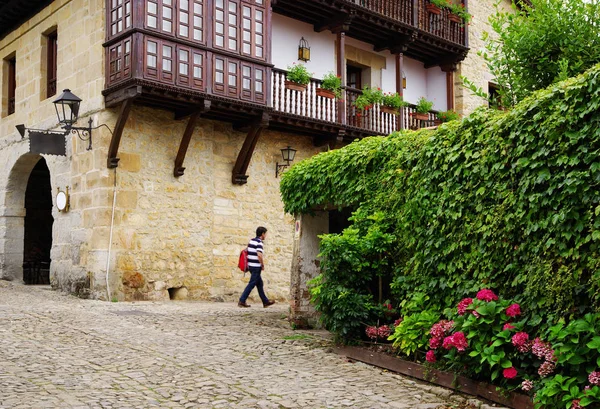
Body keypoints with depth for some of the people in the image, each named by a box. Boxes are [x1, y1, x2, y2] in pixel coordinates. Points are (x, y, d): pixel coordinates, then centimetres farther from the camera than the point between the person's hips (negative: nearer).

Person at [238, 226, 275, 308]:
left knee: (259, 284, 14)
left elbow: (248, 252, 18)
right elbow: (259, 255, -26)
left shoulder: (251, 241, 12)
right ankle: (242, 301, -3)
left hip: (251, 265, 9)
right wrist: (263, 265, -12)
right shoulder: (259, 242, -15)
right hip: (256, 267, -9)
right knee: (251, 284, -4)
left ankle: (265, 302, 21)